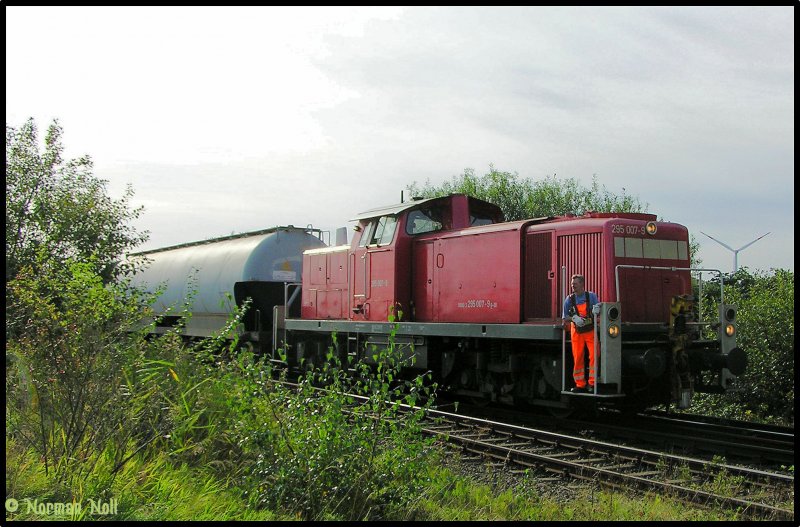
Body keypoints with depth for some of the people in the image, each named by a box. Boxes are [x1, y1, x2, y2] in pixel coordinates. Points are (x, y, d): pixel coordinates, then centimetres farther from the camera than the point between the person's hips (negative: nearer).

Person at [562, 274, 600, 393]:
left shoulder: (591, 296, -4)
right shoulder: (569, 299, -2)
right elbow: (565, 317, 2)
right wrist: (573, 318, -19)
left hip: (591, 331, -1)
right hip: (577, 332, 1)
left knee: (594, 355, -11)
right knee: (577, 358, 3)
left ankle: (592, 383, -2)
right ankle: (580, 385, 12)